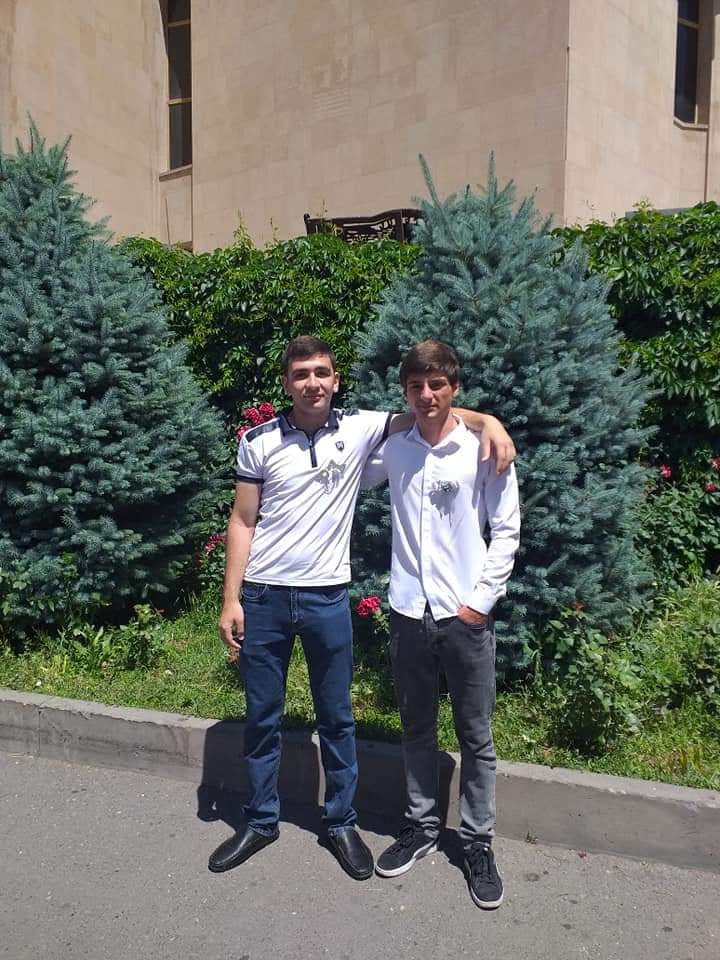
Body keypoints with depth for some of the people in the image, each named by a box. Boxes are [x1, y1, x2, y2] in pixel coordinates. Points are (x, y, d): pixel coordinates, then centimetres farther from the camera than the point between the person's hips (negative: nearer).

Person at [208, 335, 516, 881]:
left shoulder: (360, 429, -2)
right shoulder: (260, 442, -2)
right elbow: (242, 522, 1)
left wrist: (486, 420, -17)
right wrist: (231, 600, -2)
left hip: (327, 597, 0)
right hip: (264, 596, 1)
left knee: (337, 717, 13)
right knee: (262, 717, 14)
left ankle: (342, 823, 33)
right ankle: (261, 821, 35)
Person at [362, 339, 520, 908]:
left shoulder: (484, 449, -7)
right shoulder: (393, 450, 2)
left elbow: (507, 530, -3)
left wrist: (481, 599, -8)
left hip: (466, 616, -3)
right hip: (409, 613, 3)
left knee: (476, 736, 11)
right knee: (417, 729, 18)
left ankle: (478, 842, 29)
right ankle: (422, 825, 37)